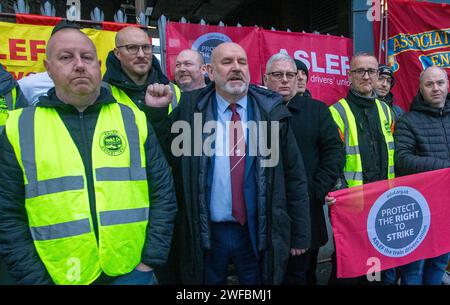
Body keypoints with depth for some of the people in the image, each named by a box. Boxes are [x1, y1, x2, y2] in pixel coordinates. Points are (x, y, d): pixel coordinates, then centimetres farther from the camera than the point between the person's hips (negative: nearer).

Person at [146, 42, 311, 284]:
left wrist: (300, 233, 4)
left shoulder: (271, 110, -2)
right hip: (206, 233, 0)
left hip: (259, 233, 1)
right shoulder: (190, 108, -2)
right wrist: (154, 111, -9)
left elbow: (294, 176, 2)